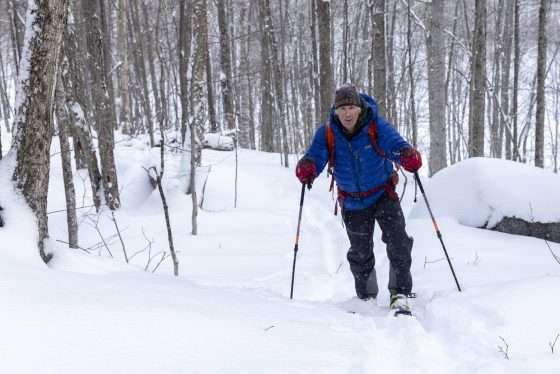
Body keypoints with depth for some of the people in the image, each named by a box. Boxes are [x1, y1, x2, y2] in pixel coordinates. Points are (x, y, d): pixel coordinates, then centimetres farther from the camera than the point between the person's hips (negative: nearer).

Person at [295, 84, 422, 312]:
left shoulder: (376, 126, -19)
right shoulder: (327, 133, -13)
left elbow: (396, 144, -32)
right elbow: (315, 155, -22)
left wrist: (409, 156, -55)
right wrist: (307, 168, -46)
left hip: (383, 195, -2)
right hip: (353, 203, 2)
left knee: (398, 242, -19)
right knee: (360, 253, 13)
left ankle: (400, 292, -6)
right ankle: (367, 297, 34)